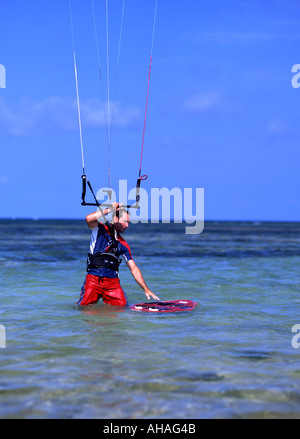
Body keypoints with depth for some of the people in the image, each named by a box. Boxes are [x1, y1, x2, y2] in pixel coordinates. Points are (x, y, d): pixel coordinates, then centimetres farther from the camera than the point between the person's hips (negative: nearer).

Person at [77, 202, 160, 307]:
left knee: (122, 307, -10)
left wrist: (146, 289, 6)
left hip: (113, 282, 4)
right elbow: (89, 219, -19)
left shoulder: (123, 244, 16)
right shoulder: (100, 230, 4)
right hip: (93, 279, -4)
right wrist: (109, 210, -13)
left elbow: (134, 269, 15)